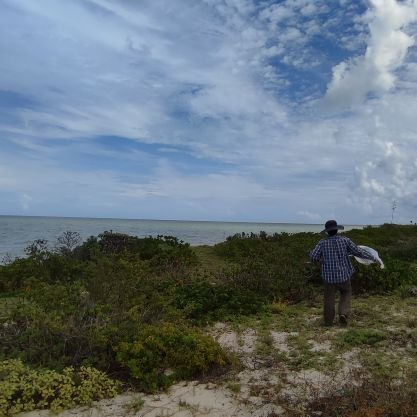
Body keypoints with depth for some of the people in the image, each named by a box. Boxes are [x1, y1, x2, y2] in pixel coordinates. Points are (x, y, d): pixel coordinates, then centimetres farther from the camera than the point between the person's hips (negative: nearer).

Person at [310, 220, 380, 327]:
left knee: (329, 299, 11)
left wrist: (321, 259, 10)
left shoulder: (322, 243, -7)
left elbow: (313, 257, -13)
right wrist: (373, 258, 9)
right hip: (343, 274, 0)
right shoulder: (344, 240, -7)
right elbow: (358, 252, -4)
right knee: (346, 294, 22)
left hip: (329, 276, 0)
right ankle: (343, 314, 3)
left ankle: (328, 321, 18)